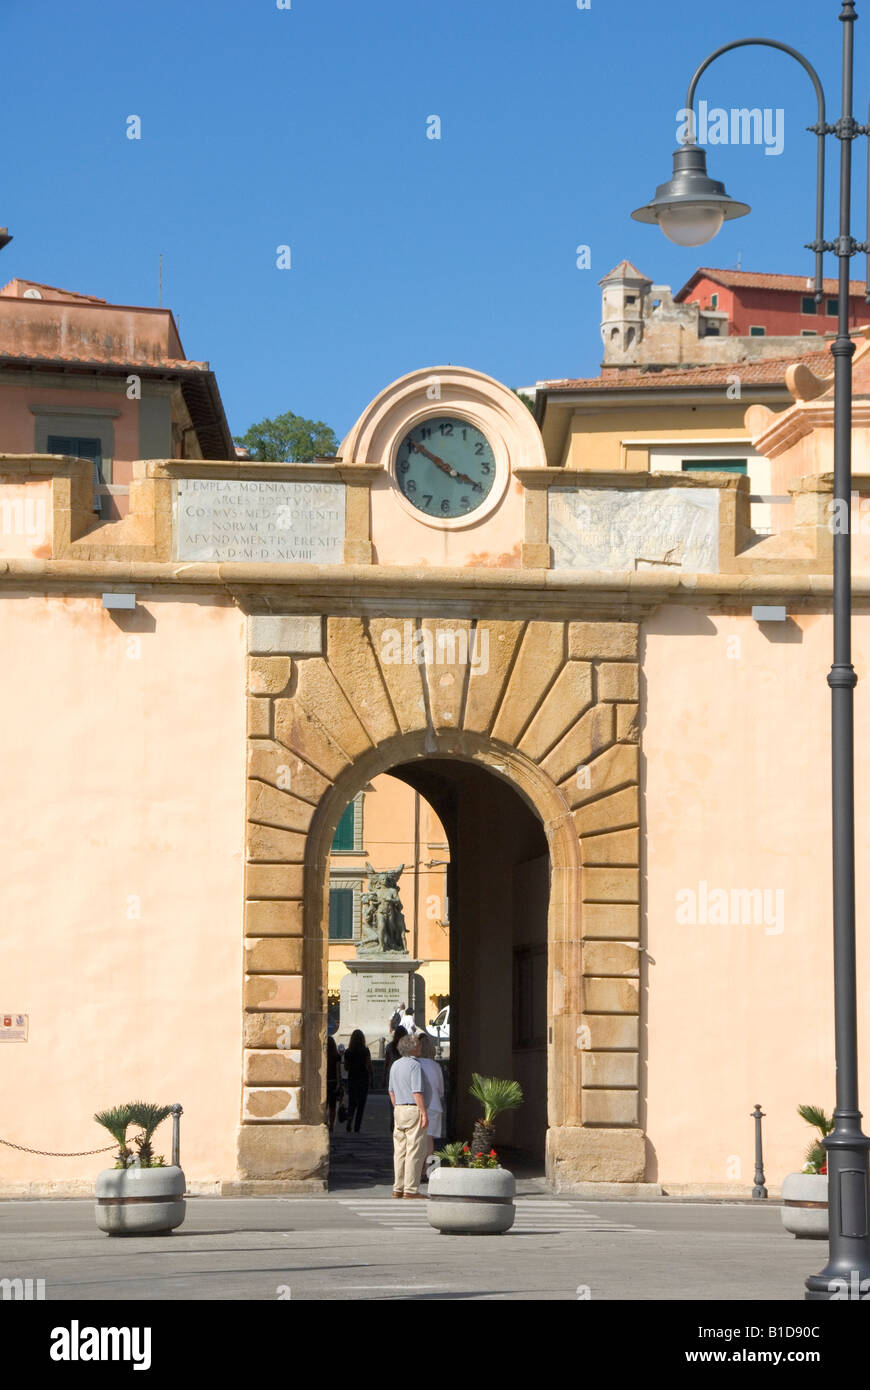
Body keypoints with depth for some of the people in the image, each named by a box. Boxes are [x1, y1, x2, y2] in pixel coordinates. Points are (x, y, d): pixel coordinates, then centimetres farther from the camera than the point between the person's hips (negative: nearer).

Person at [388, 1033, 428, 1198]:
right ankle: (411, 1189, -8)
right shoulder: (415, 1065, -12)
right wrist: (424, 1113, -15)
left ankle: (398, 1187, 10)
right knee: (415, 1151, -6)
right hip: (414, 1110, -8)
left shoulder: (395, 1065, 13)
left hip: (399, 1109, 8)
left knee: (400, 1150, 9)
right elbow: (417, 1092, -17)